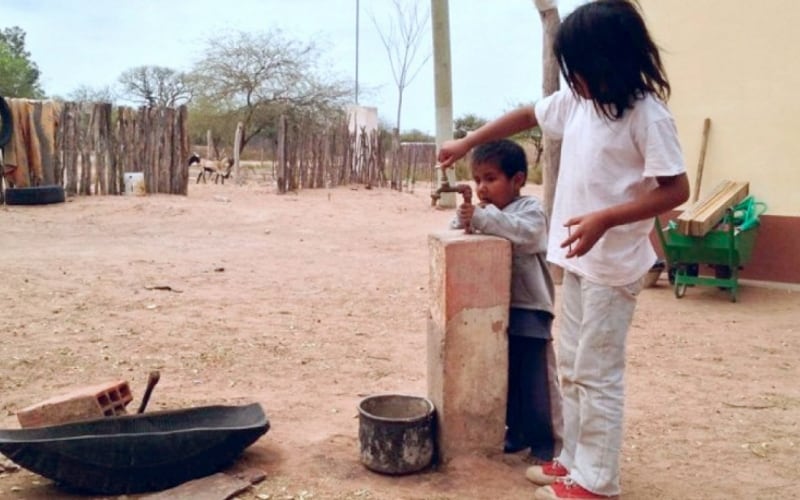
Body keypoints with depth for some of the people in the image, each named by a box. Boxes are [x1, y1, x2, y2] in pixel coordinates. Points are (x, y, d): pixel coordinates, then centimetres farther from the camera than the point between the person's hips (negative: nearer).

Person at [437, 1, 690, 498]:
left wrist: (604, 219, -28)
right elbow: (526, 115, 20)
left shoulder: (647, 114, -16)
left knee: (598, 374, 0)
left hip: (613, 265, -8)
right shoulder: (577, 100, 5)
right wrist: (467, 143, 19)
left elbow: (676, 189, -18)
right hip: (577, 258, 8)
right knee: (572, 369, 15)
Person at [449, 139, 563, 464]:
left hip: (529, 309, -6)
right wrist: (462, 223, -15)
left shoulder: (530, 209, -8)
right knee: (504, 376, 15)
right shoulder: (482, 213, 11)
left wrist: (481, 218, -36)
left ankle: (547, 442, 12)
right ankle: (517, 432, 31)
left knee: (535, 379, 0)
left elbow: (525, 232, -29)